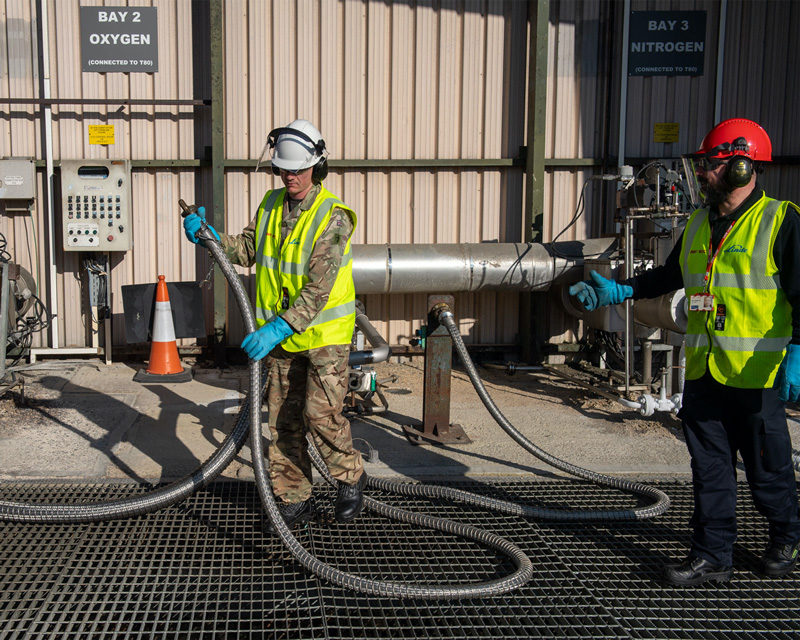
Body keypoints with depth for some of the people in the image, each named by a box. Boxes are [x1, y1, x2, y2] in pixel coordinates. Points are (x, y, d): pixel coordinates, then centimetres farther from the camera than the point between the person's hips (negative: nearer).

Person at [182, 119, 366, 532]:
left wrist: (276, 329, -33)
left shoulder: (333, 217, -19)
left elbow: (318, 290, -26)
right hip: (280, 333, 7)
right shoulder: (272, 205, 4)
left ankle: (350, 478, 15)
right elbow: (247, 251, 15)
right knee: (283, 419, 8)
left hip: (324, 332, -6)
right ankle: (294, 500, 21)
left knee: (321, 414, -12)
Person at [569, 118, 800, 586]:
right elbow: (670, 275, 24)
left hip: (757, 376, -6)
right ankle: (713, 556, 20)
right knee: (710, 470, 10)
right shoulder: (699, 224, 12)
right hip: (703, 372, 6)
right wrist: (618, 291, 15)